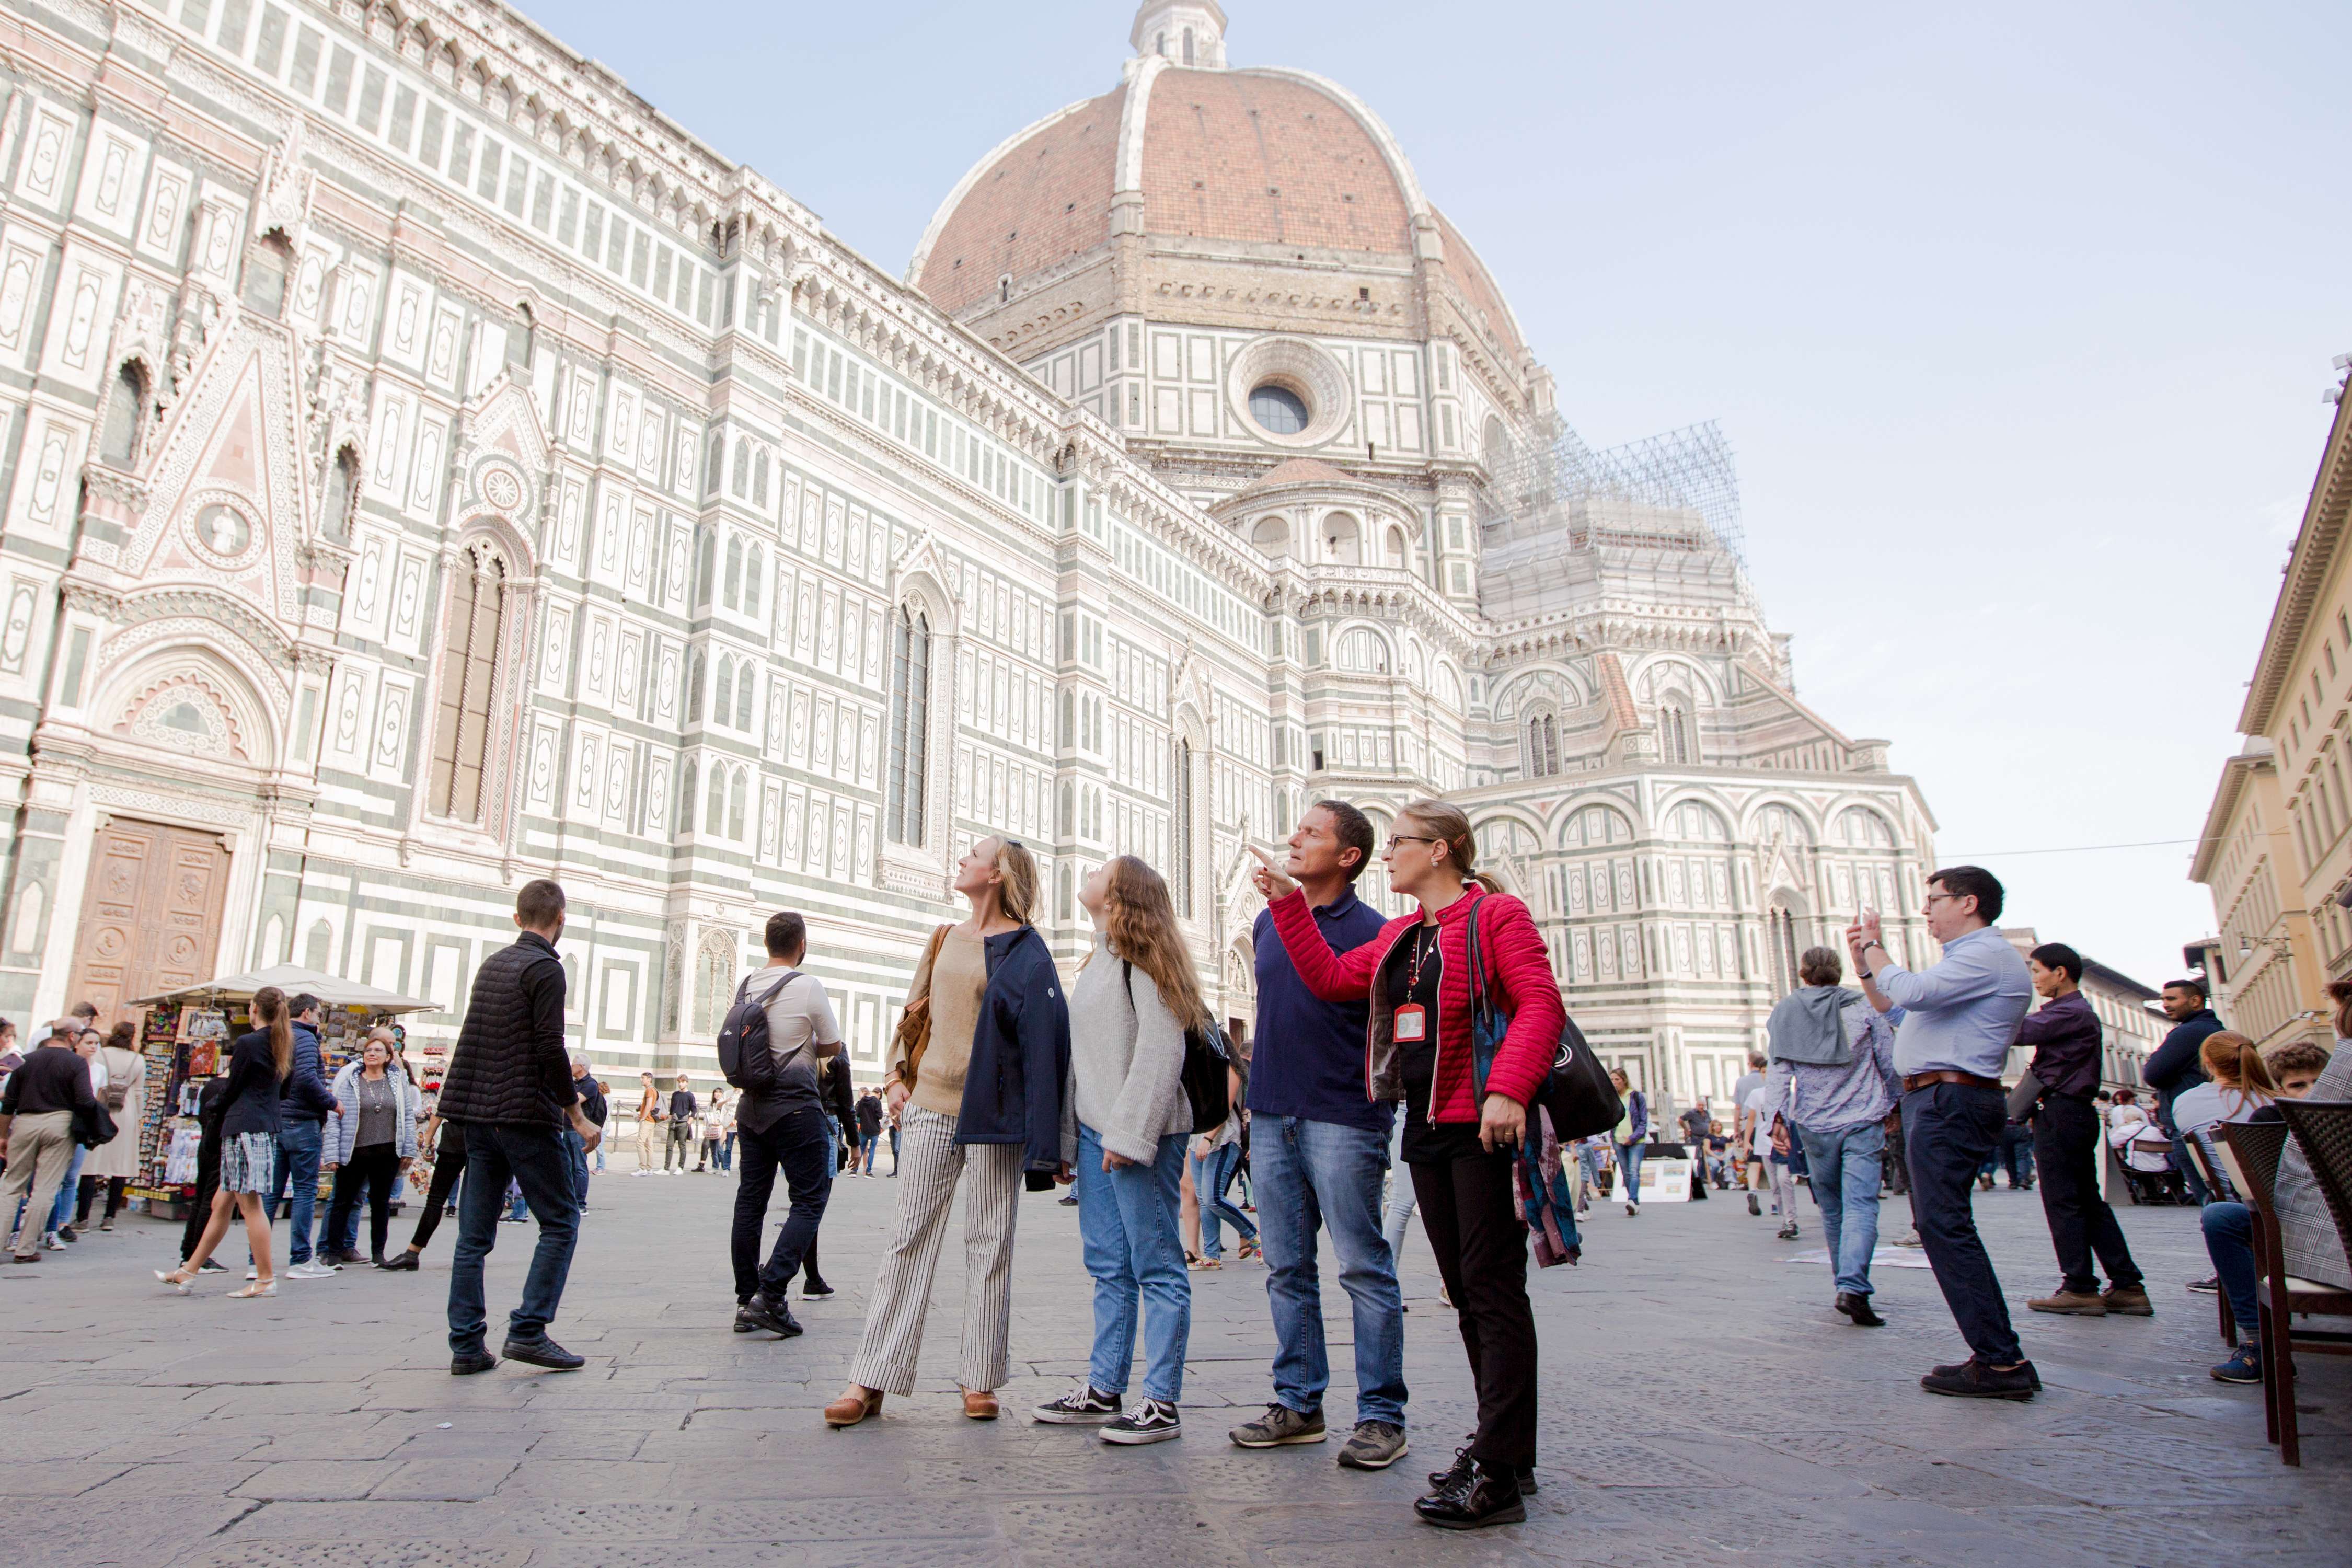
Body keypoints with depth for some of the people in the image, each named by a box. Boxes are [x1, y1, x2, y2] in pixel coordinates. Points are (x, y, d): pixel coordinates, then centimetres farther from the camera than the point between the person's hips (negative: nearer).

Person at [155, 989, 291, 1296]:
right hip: (270, 1127, 9)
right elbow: (283, 1090, 17)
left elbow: (231, 1090, -3)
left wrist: (220, 1112, 16)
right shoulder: (282, 1045, 13)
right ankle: (188, 1272, 24)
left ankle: (266, 1279, -2)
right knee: (222, 1204, 15)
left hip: (245, 1127, -9)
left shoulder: (247, 1043, -10)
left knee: (250, 1204, -5)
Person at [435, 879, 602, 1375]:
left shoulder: (491, 964, 15)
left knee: (475, 1235, 9)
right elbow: (550, 1048, -17)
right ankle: (528, 1330, -5)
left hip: (478, 1116, 8)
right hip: (526, 1114, -8)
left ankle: (466, 1346, 9)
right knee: (560, 1222, 1)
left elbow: (476, 1041, 20)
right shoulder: (545, 968, -11)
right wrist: (577, 1115, -11)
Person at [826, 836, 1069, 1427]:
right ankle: (871, 1379, 8)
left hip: (992, 1113, -5)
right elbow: (916, 1009, 22)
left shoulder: (1024, 951, -6)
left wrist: (1039, 1140, -15)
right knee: (911, 1236, 5)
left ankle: (979, 1381, 14)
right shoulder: (945, 940, 13)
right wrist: (900, 1074, 9)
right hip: (931, 1107, 5)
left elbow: (1042, 1040, -10)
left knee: (989, 1244, 4)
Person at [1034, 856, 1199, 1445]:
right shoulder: (1094, 963, 20)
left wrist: (1131, 1132, -19)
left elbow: (1161, 1050, -16)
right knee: (1108, 1267, 13)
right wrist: (1065, 1139, 17)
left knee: (1156, 1267, -3)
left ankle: (1162, 1404, 3)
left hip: (1140, 1136, -9)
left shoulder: (1143, 955, -7)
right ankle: (1103, 1393, 21)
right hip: (1094, 1131, 9)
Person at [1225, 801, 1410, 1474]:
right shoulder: (1266, 924, 13)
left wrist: (1376, 1104, -9)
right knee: (1287, 1268, 11)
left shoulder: (1372, 931, -6)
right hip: (1273, 1119, 6)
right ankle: (1297, 1404, 22)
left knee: (1364, 1267, 0)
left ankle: (1381, 1416, 10)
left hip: (1342, 1121, -6)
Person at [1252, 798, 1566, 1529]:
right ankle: (1502, 1444, 24)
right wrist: (1288, 903, 14)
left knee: (1493, 1288, -6)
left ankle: (1496, 1475, -3)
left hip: (1484, 1129, -8)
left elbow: (1540, 1004, -17)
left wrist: (1507, 1091, -28)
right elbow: (1331, 977, 16)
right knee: (1466, 1291, 13)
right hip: (1428, 1132, 8)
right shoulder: (1401, 935, 17)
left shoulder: (1497, 915, -7)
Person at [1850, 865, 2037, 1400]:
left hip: (1951, 1100, -11)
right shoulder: (1966, 958, 25)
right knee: (1937, 1223, 10)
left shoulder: (1987, 955, -10)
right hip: (1936, 1100, 11)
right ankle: (1996, 1355, 13)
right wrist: (1862, 959, 21)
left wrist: (1873, 945, -8)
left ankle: (2001, 1362, -11)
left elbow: (1910, 991, -24)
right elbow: (1890, 1004, 33)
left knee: (1944, 1224, -13)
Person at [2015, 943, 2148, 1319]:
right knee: (2089, 1201, 11)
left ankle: (2080, 1288, -2)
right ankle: (2128, 1287, 13)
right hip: (2077, 1114, 10)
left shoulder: (2070, 1012, -13)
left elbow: (2019, 1032, -21)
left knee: (2063, 1202, -5)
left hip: (2060, 1114, -10)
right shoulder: (2077, 1011, 19)